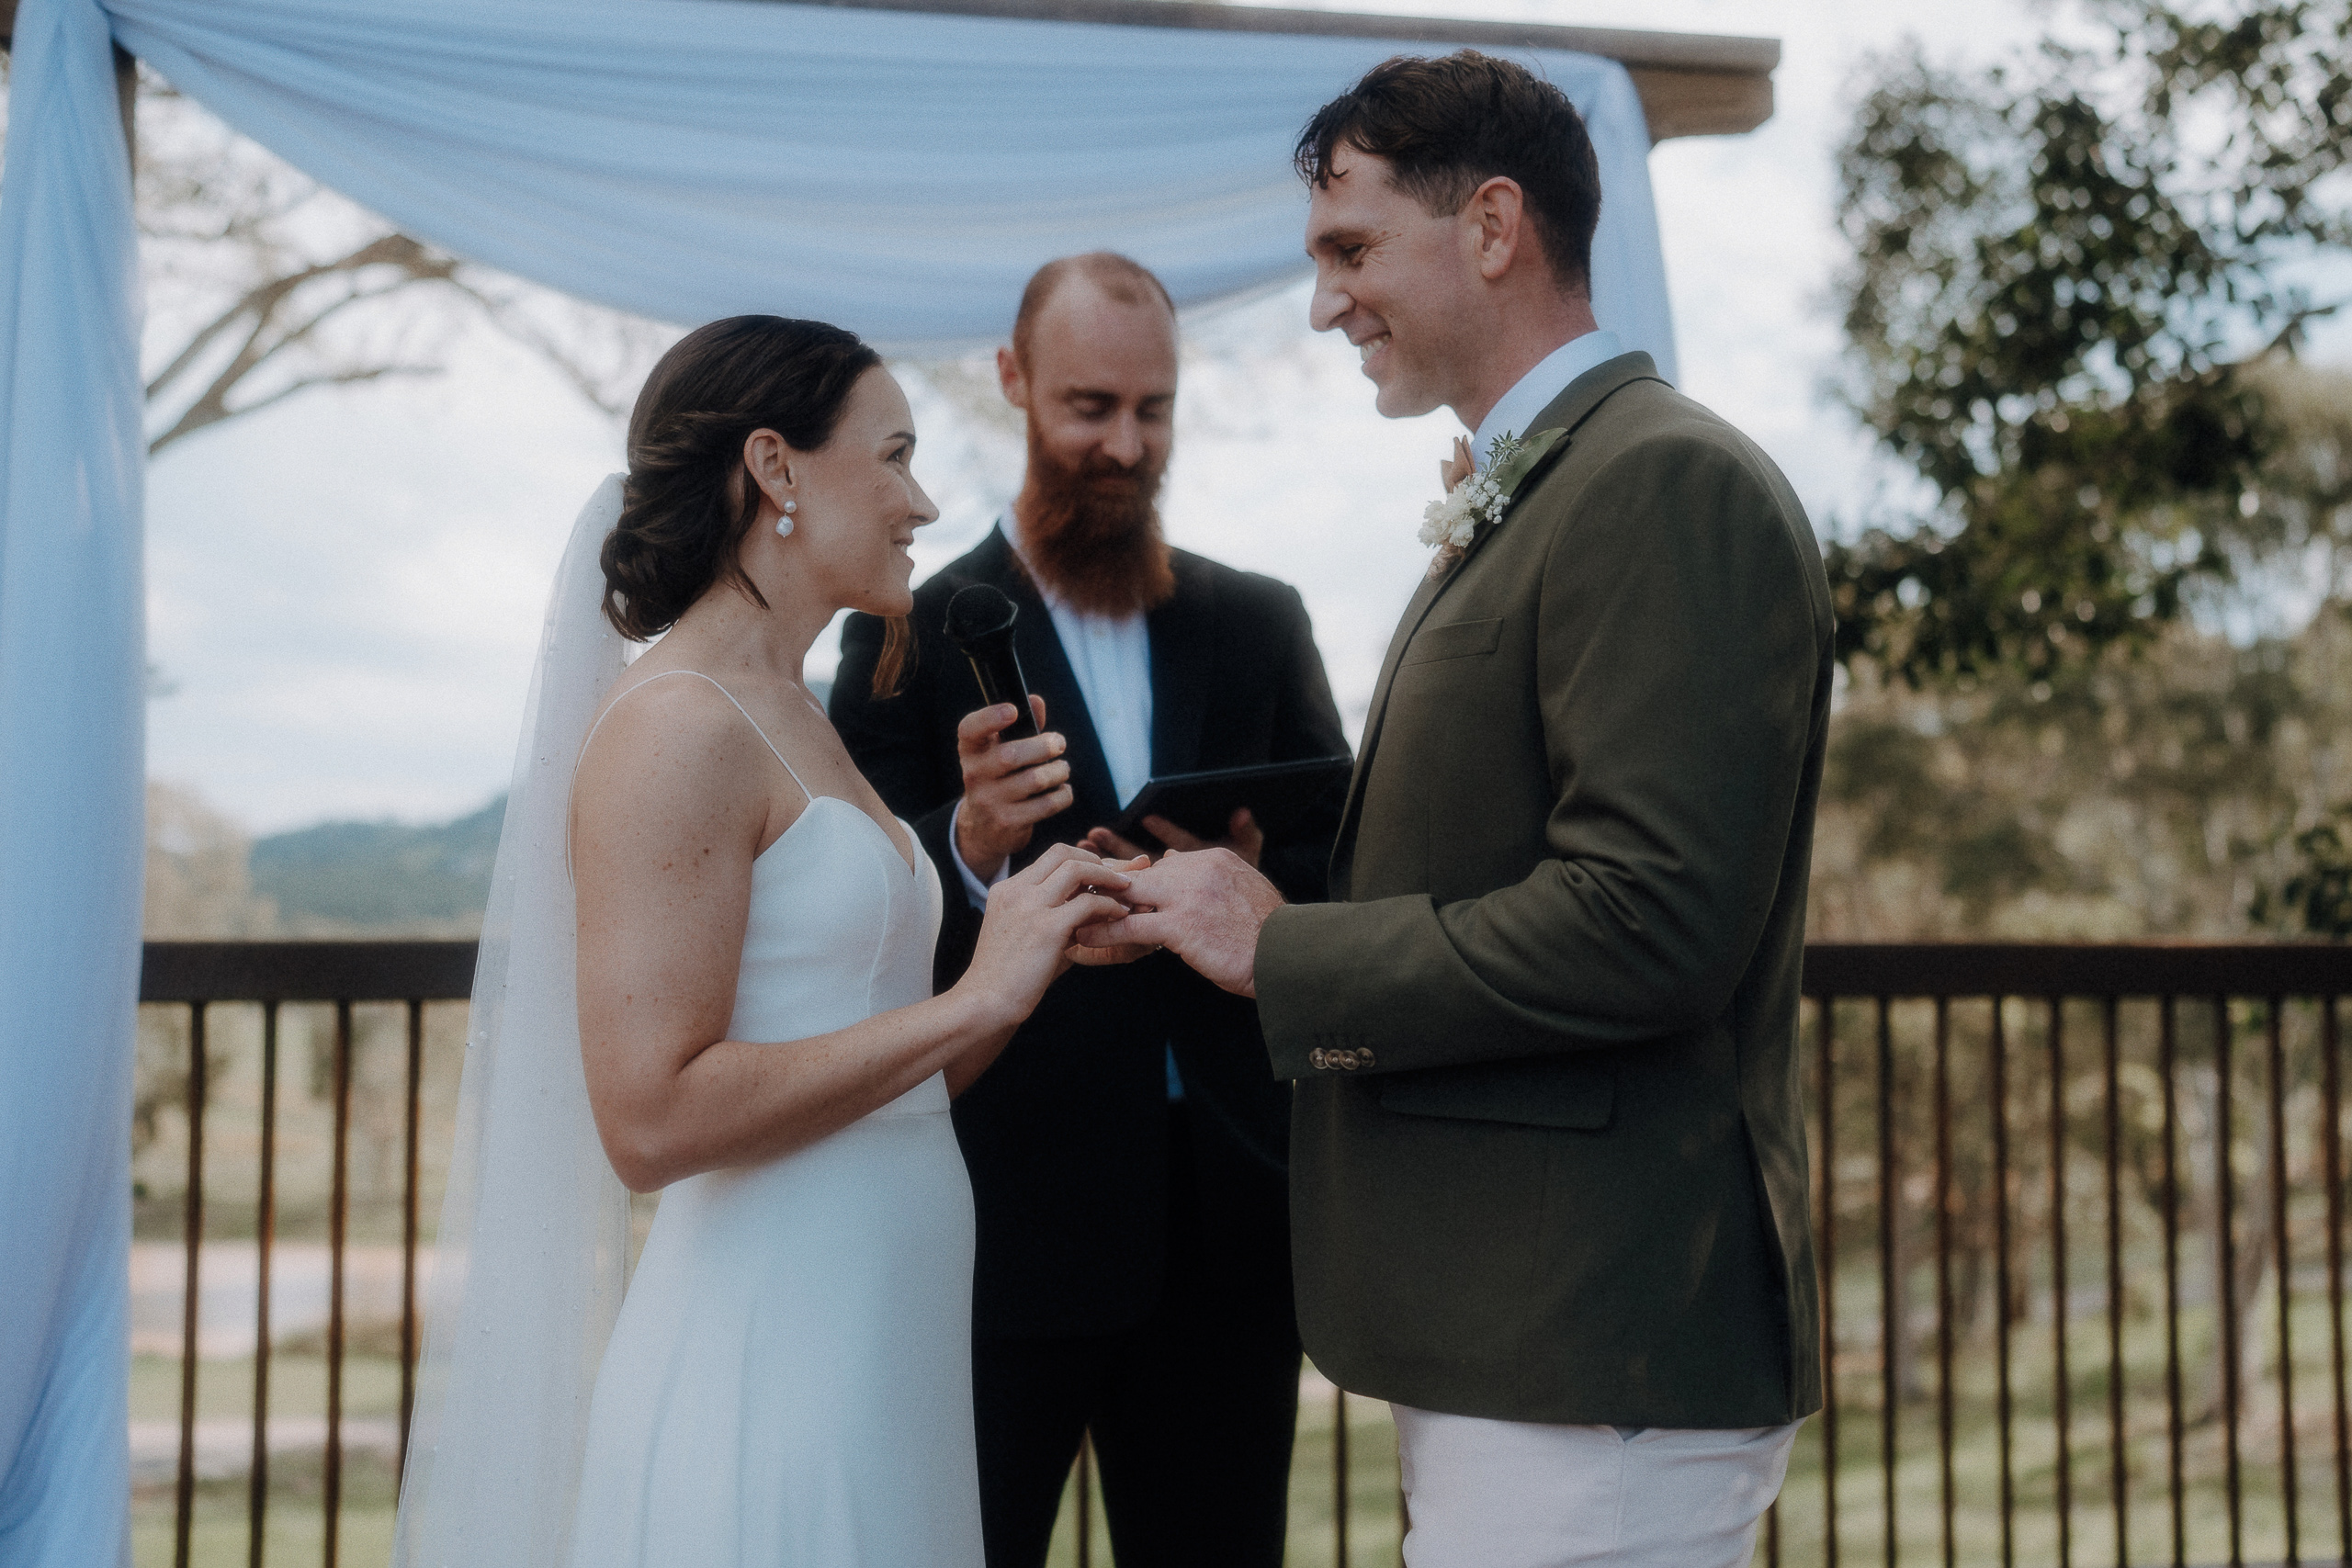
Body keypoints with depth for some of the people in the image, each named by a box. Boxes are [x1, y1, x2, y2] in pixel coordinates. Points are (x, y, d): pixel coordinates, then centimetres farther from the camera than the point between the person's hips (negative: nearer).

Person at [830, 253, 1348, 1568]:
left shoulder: (1261, 622, 10)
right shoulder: (911, 635, 1)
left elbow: (1343, 870, 8)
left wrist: (1252, 868, -15)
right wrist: (974, 845, -27)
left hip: (1229, 1218, 3)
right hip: (1004, 1217, -3)